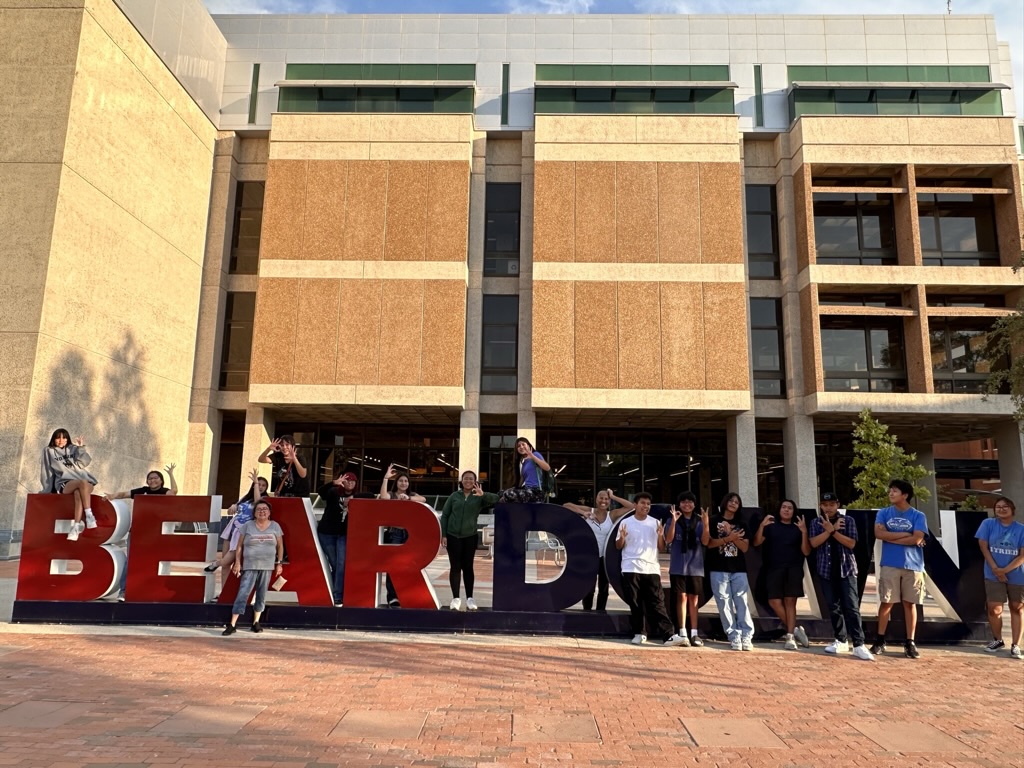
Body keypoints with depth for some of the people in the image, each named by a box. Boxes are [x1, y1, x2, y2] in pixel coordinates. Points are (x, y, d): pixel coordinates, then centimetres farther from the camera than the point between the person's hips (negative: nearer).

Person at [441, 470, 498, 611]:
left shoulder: (479, 497, 2)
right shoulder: (454, 496, 3)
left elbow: (496, 499, -11)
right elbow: (444, 515, 4)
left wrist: (483, 495, -29)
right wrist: (443, 535, -3)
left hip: (470, 537, 0)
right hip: (453, 536, 0)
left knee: (468, 567, 5)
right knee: (455, 567, 1)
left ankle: (470, 598, 10)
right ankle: (456, 598, 5)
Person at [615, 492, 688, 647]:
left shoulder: (655, 523, 7)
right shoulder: (626, 523, 3)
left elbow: (662, 547, 9)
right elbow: (619, 546, 8)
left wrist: (660, 536, -11)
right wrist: (622, 538, -14)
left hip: (652, 569, 1)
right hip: (631, 569, -1)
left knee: (657, 603, -3)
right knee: (635, 604, 4)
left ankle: (668, 635, -8)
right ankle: (639, 633, 13)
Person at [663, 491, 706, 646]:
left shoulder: (699, 522, 9)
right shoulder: (673, 520, 4)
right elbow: (668, 540, -8)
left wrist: (706, 524, -16)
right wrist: (674, 521, -20)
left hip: (696, 567, 2)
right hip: (678, 567, -2)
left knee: (694, 599, 6)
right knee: (682, 598, -4)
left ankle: (694, 634, 9)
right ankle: (682, 633, -4)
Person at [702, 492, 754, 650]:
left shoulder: (741, 524, 15)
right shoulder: (714, 521, 5)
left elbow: (745, 547, 5)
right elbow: (709, 543, -6)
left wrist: (732, 536, -9)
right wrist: (728, 538, -15)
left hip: (739, 570, 2)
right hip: (719, 570, -2)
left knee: (742, 603, -4)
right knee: (724, 604, -4)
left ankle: (747, 637, -3)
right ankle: (734, 637, 0)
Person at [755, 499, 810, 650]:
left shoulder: (797, 529, 10)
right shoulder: (771, 526, 11)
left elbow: (806, 552, 2)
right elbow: (756, 543, 2)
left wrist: (804, 532, -11)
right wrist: (761, 526, -13)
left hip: (793, 569, 0)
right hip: (774, 569, 1)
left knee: (790, 601, -3)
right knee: (774, 601, -7)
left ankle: (790, 637, 2)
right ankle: (795, 629, 8)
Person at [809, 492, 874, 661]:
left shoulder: (848, 521, 2)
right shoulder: (816, 522, 7)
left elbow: (851, 543, -9)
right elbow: (814, 543, -8)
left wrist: (832, 531, -17)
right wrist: (832, 529, -16)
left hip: (846, 569, -2)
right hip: (826, 570, 2)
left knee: (851, 607, -7)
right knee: (833, 607, 7)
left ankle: (859, 645, -9)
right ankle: (841, 640, 18)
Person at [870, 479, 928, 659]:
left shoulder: (918, 516, 1)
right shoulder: (884, 513, 7)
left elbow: (917, 539, -12)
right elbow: (879, 533, -8)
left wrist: (891, 538, -7)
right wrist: (905, 534, -9)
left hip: (912, 565, -1)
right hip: (890, 565, 1)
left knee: (910, 603, 5)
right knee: (886, 602, 2)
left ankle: (910, 642, 13)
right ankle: (880, 640, 10)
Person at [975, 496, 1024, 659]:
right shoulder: (988, 524, -3)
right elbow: (983, 546, -4)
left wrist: (1005, 570, -16)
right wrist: (995, 569, -10)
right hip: (993, 576, 0)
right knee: (994, 609, 1)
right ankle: (997, 640, 22)